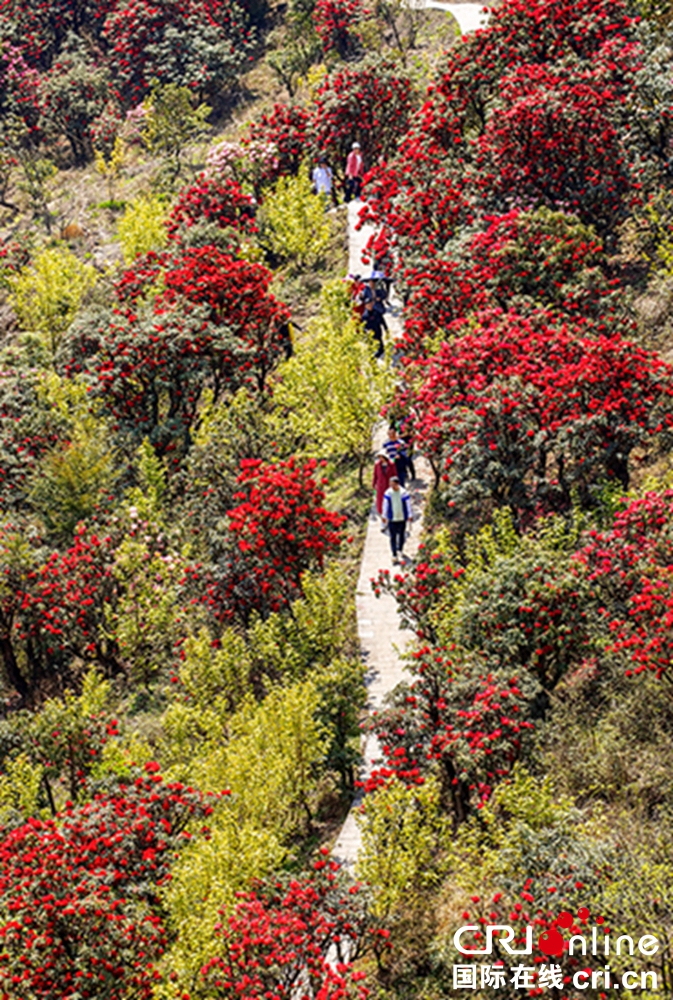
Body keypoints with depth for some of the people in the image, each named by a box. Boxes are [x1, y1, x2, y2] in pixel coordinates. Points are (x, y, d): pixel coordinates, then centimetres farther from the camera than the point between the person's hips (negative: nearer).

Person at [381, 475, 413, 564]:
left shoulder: (404, 493, -10)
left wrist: (410, 516, -6)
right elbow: (385, 505, 1)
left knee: (401, 535, 15)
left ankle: (400, 550, 38)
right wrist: (384, 516, 3)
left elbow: (408, 505, -5)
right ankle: (394, 555, -5)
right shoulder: (388, 493, -7)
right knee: (393, 537, -4)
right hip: (392, 519, 0)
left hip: (402, 518, 0)